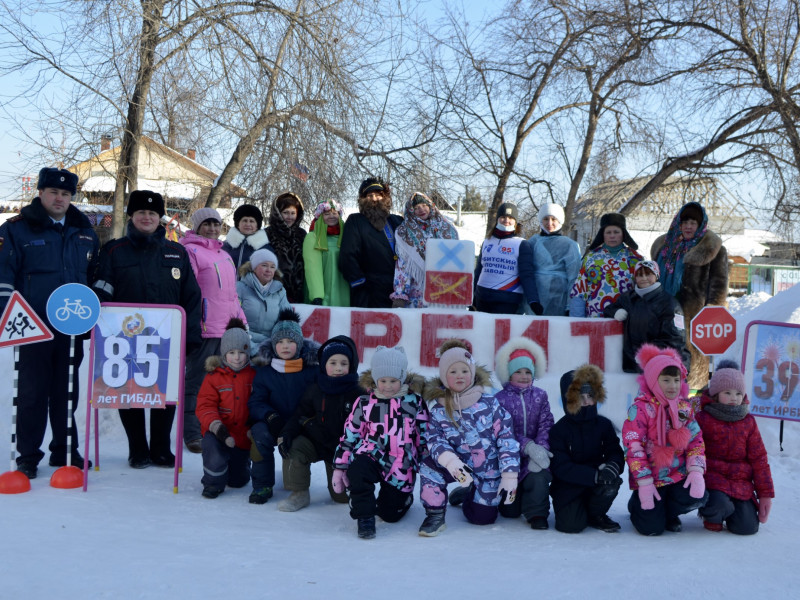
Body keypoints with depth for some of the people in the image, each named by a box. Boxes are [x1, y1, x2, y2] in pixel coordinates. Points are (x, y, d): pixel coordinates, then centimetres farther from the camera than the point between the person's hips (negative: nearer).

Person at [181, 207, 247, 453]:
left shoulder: (225, 256, 22)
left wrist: (241, 320, 23)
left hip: (227, 329, 8)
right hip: (203, 329, -8)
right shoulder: (190, 251, -3)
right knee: (197, 380, -4)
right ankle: (192, 434, 1)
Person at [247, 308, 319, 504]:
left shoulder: (312, 371, -1)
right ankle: (262, 485, -14)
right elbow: (255, 403, -2)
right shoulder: (264, 372, 3)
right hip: (273, 426, 0)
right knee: (260, 432, -30)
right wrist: (270, 417, -22)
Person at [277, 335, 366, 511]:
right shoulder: (315, 391, -5)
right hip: (316, 442, 1)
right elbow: (301, 416, 1)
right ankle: (299, 494, -10)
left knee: (342, 496, 2)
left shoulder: (359, 394, -11)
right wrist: (288, 434, -17)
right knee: (293, 449, -28)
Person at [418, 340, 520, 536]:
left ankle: (465, 496, 40)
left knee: (482, 518, 6)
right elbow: (434, 439, -16)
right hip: (461, 466, 0)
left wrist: (509, 477, -17)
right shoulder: (438, 409, -8)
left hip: (489, 470, 0)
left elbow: (507, 439, -12)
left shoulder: (489, 403, -13)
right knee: (430, 465, -29)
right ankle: (435, 515, -9)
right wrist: (451, 461, -37)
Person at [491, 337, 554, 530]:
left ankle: (537, 513, -11)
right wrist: (529, 447, -29)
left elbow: (545, 425, -5)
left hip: (535, 454, 2)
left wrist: (541, 448, -24)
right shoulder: (500, 399, -7)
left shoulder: (540, 395, 3)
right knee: (510, 512, 2)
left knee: (539, 473, -33)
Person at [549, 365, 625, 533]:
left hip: (597, 483, 3)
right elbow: (561, 467, -20)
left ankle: (596, 514, 1)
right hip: (568, 486, -3)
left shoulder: (603, 424, -2)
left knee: (611, 482, -30)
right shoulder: (558, 430, -12)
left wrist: (612, 466, -32)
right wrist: (595, 476, -33)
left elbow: (616, 453, -4)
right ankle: (570, 508, 16)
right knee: (571, 525, -23)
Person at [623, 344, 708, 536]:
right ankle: (636, 505, 25)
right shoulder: (641, 408, -12)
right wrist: (644, 483, -17)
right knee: (652, 528, -12)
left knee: (698, 496, -25)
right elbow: (633, 447, -14)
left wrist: (696, 471, -11)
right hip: (651, 480, -4)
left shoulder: (684, 407, 6)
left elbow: (696, 441, 6)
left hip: (679, 477, 4)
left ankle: (669, 512, 9)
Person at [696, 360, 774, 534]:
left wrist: (765, 494, 8)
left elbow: (759, 458, 11)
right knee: (719, 505, -34)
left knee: (748, 528, -11)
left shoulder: (748, 421, 9)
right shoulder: (703, 417, -3)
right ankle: (712, 518, 5)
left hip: (740, 481, 4)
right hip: (712, 477, -4)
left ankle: (731, 508, 23)